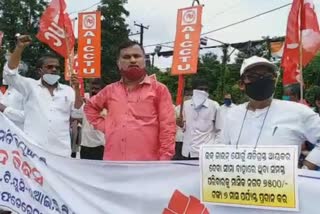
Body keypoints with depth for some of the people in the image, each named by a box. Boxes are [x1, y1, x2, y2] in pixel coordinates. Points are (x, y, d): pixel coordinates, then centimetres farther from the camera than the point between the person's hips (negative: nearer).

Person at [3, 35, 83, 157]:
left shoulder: (68, 90, 12)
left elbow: (78, 114, 5)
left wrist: (77, 89, -7)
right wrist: (19, 48, -13)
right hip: (33, 149, -2)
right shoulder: (30, 85, 8)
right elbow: (10, 73, -4)